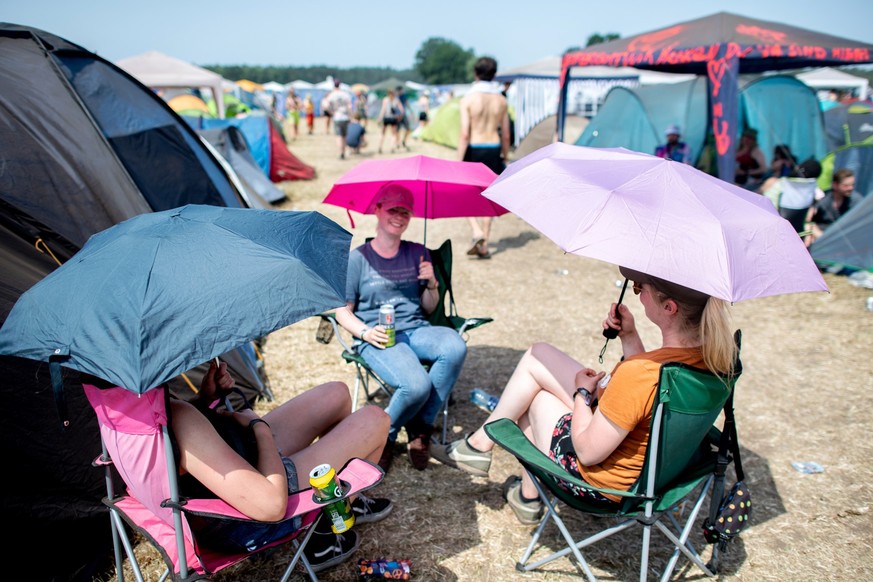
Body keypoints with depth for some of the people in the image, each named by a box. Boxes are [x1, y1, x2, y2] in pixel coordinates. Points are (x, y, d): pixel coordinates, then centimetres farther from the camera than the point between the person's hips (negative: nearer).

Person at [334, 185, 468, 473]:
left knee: (455, 347, -31)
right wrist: (365, 332, -14)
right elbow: (343, 311, 5)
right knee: (416, 385, -34)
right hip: (377, 338, -4)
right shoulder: (358, 258, 2)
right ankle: (384, 435, 0)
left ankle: (420, 428, -13)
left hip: (416, 330, 4)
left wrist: (432, 284, -5)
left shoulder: (418, 253, 12)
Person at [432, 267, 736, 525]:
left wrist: (582, 392, -10)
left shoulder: (638, 373, -38)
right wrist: (629, 337, -3)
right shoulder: (710, 352, -12)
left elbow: (588, 452, -25)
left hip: (603, 484, -8)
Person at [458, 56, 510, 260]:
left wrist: (459, 161, -11)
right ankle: (484, 245, 12)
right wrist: (505, 158, 20)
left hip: (473, 150, -3)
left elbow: (464, 134, -14)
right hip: (493, 150, 4)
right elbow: (505, 135, 8)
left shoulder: (468, 99, -8)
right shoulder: (501, 100, 4)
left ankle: (477, 232, -8)